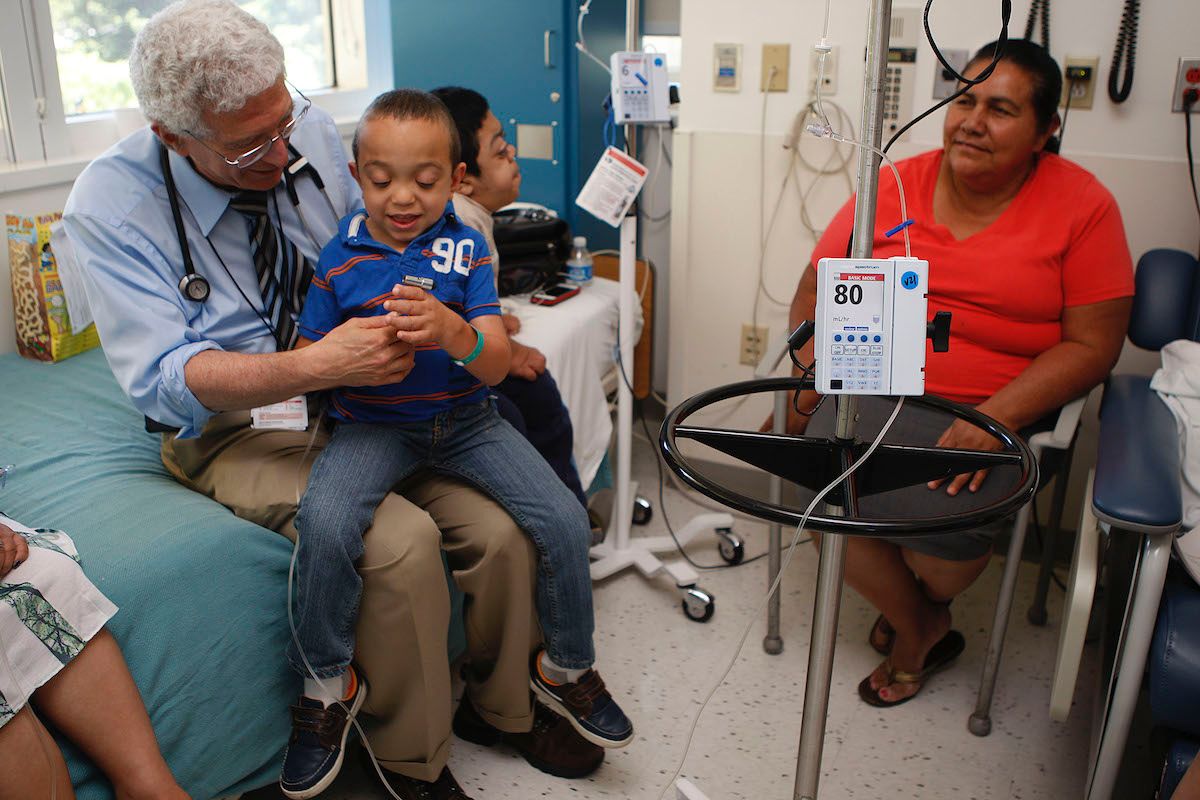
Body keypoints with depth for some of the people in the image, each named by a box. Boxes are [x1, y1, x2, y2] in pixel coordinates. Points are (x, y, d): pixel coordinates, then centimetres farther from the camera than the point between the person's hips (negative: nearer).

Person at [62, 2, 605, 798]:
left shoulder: (312, 132, -3)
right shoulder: (112, 204, -14)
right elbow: (164, 379, -20)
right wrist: (317, 367, -35)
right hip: (235, 430, -4)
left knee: (500, 529, -15)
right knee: (401, 542, -29)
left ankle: (505, 707, 15)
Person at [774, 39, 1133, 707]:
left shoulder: (1083, 207, -1)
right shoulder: (895, 186, 6)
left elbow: (1093, 343, -5)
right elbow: (817, 288, 10)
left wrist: (996, 420, -19)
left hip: (995, 412, -2)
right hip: (872, 393, 3)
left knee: (952, 517, -27)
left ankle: (916, 612, 14)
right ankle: (921, 635, 9)